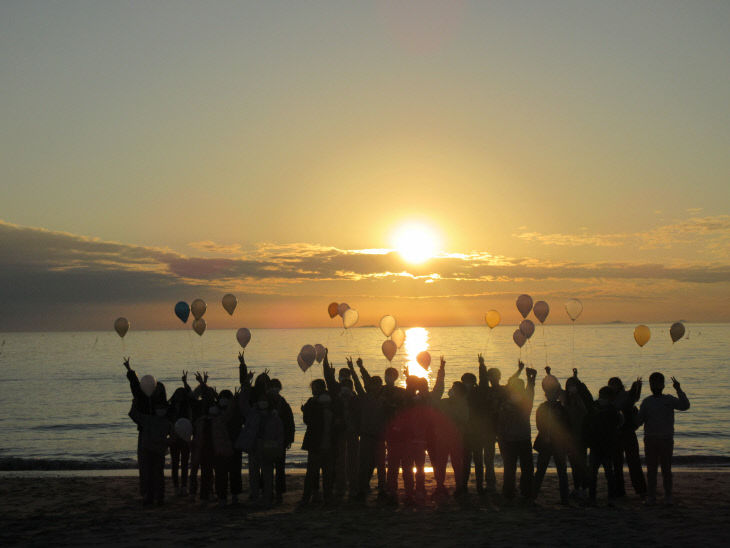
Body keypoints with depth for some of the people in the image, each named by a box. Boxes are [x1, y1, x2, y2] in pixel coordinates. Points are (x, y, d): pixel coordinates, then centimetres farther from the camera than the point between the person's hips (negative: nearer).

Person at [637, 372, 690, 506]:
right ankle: (651, 497, 9)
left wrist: (679, 390, -22)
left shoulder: (669, 400, 4)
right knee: (651, 470, 3)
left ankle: (668, 497, 8)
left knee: (666, 469, 0)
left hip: (666, 440, -2)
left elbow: (685, 406, -14)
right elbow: (639, 421, 10)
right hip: (650, 440, 2)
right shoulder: (646, 402, 9)